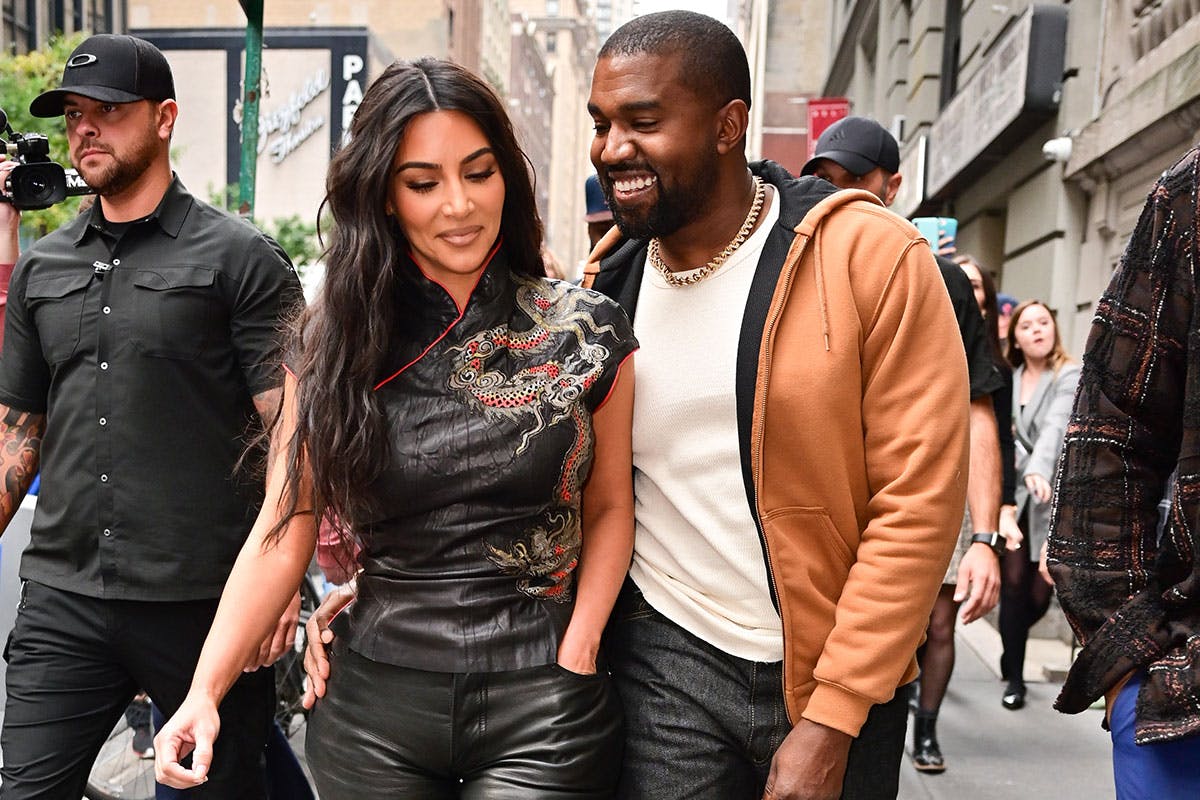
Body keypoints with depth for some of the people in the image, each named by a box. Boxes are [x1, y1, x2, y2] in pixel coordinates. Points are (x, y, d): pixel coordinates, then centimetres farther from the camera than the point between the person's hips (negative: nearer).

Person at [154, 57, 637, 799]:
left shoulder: (587, 331, -4)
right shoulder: (336, 341, -2)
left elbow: (608, 509, 5)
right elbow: (284, 533, -2)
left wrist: (579, 648, -8)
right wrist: (205, 691, -10)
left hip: (539, 708, -1)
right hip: (373, 708, 2)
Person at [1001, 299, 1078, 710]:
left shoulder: (1070, 376, -5)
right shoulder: (1009, 378, 8)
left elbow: (1056, 425, -22)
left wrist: (1038, 469, -38)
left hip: (1052, 497, -2)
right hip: (1013, 493, 2)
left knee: (1040, 593, 1)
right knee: (1013, 583, -6)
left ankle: (1010, 653, 31)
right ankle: (1015, 677, 7)